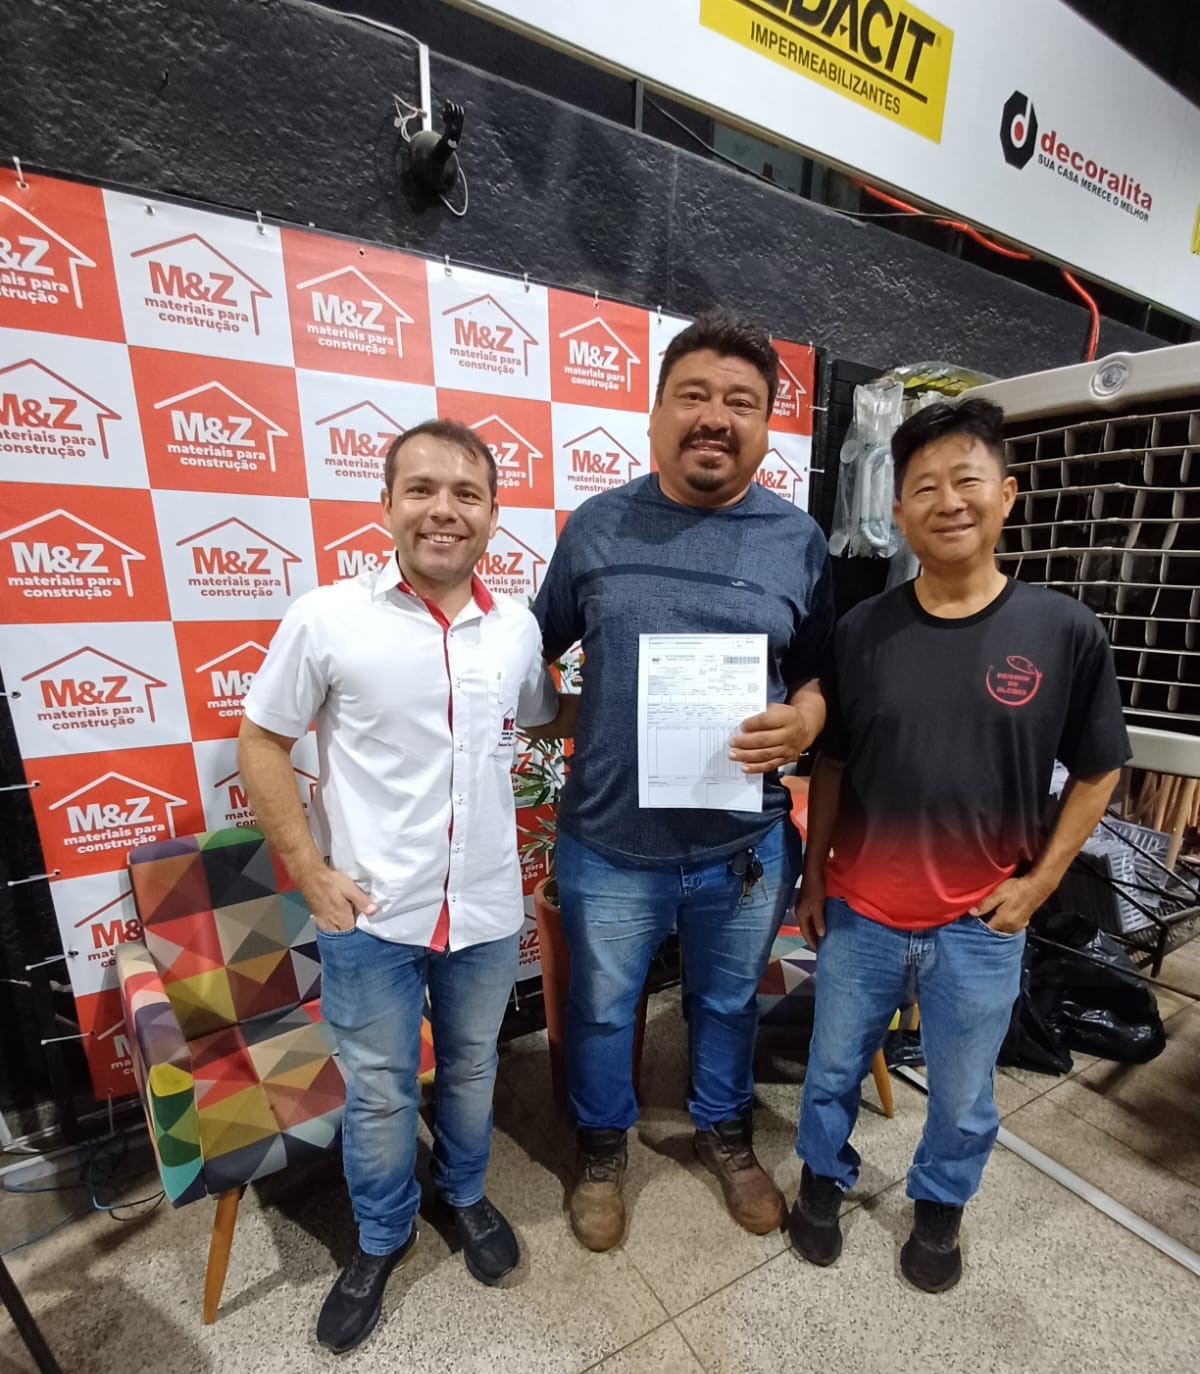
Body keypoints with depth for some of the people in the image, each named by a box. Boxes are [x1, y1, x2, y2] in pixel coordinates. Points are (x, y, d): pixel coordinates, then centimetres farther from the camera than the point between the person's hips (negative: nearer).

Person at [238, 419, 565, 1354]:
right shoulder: (326, 619, -11)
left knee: (472, 1068, 26)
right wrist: (311, 872, -8)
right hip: (370, 915, -2)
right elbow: (262, 743, -3)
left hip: (487, 910, 3)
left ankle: (466, 1195, 55)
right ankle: (383, 1236, 50)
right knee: (378, 1092, 20)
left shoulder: (518, 627, -3)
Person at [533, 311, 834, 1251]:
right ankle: (603, 1147, 52)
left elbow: (820, 671, 5)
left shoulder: (798, 540, -1)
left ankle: (726, 1133, 56)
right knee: (602, 1007, 21)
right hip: (609, 840, 0)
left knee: (729, 1002, 25)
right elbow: (539, 646, 7)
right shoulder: (597, 525, -2)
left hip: (745, 845, 1)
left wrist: (804, 718, -16)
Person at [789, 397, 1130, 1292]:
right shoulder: (861, 630, -8)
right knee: (834, 1069, 21)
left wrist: (1039, 883, -4)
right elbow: (832, 764, 1)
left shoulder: (1067, 632, -9)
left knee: (963, 1096, 23)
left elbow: (1097, 773, 2)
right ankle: (824, 1178, 51)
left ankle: (940, 1205, 54)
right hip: (859, 913, 1)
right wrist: (812, 875, 3)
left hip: (981, 927, 0)